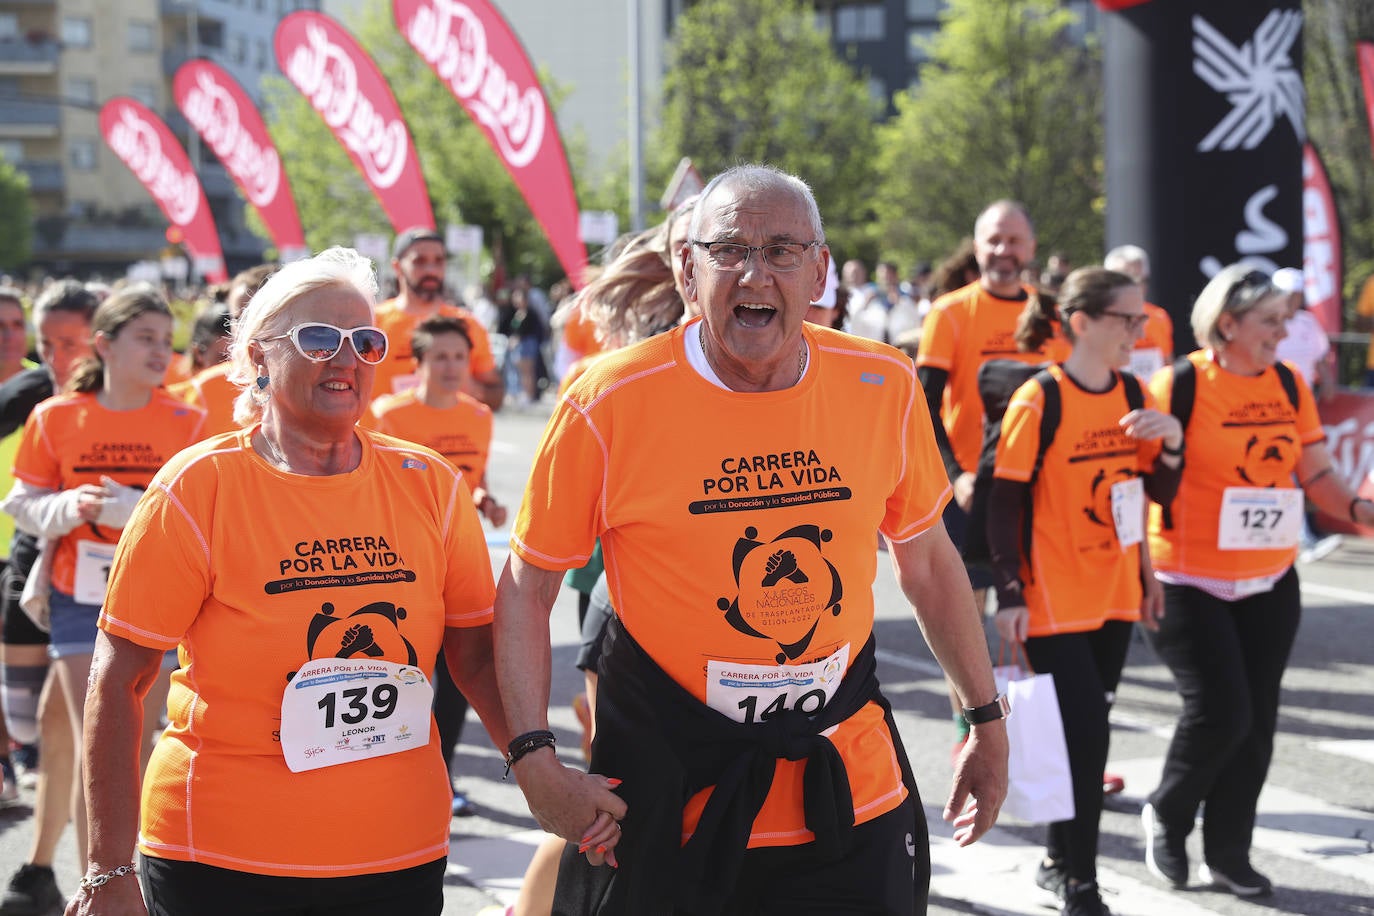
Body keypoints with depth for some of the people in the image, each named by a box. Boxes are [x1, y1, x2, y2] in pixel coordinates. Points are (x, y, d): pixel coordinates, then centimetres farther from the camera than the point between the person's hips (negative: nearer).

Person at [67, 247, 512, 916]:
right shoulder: (199, 489, -7)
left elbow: (477, 656, 9)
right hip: (221, 862, -3)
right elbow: (117, 682, -8)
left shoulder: (430, 485, 2)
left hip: (403, 859, 3)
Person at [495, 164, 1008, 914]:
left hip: (852, 792, 3)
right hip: (665, 805, -2)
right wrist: (535, 761, -13)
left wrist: (986, 721, 15)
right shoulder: (610, 405, -11)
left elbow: (926, 560, 12)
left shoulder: (884, 389, -2)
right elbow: (525, 588, -4)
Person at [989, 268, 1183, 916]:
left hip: (1114, 594, 6)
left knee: (1088, 733, 12)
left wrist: (1171, 441, -9)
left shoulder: (1132, 394, 5)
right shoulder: (1039, 400, -14)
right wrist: (1009, 594, -14)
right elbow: (1004, 501, -12)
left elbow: (1158, 490, 11)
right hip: (1053, 599, -6)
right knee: (1086, 734, -9)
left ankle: (1060, 860, 26)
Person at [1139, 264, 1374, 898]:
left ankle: (1228, 854, 20)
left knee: (1256, 719, 7)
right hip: (1190, 584, -5)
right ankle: (1166, 814, 17)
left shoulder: (1288, 385, 6)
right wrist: (1143, 565, -21)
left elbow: (1317, 476, 8)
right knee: (1220, 709, -11)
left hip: (1270, 584, 5)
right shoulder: (1180, 384, -11)